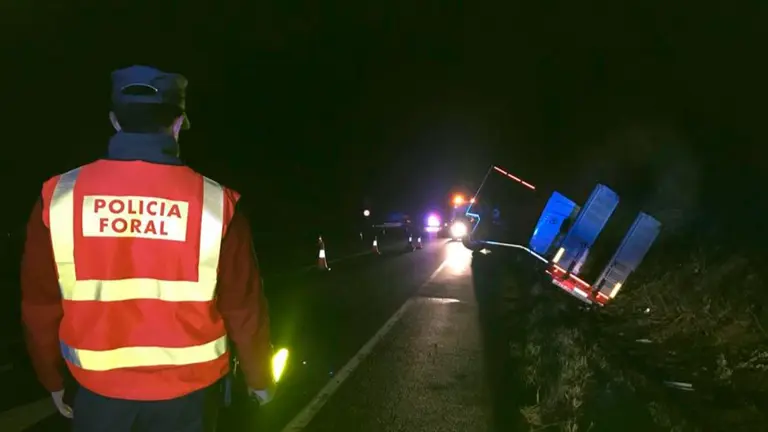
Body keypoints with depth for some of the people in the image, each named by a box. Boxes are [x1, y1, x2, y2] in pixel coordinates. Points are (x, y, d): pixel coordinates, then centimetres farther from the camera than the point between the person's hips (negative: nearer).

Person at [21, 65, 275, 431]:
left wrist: (53, 379, 15)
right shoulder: (214, 202, -15)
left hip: (99, 390, 1)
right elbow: (242, 307, -9)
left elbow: (40, 305, -2)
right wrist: (259, 377, 7)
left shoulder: (60, 197, -10)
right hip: (184, 392, -1)